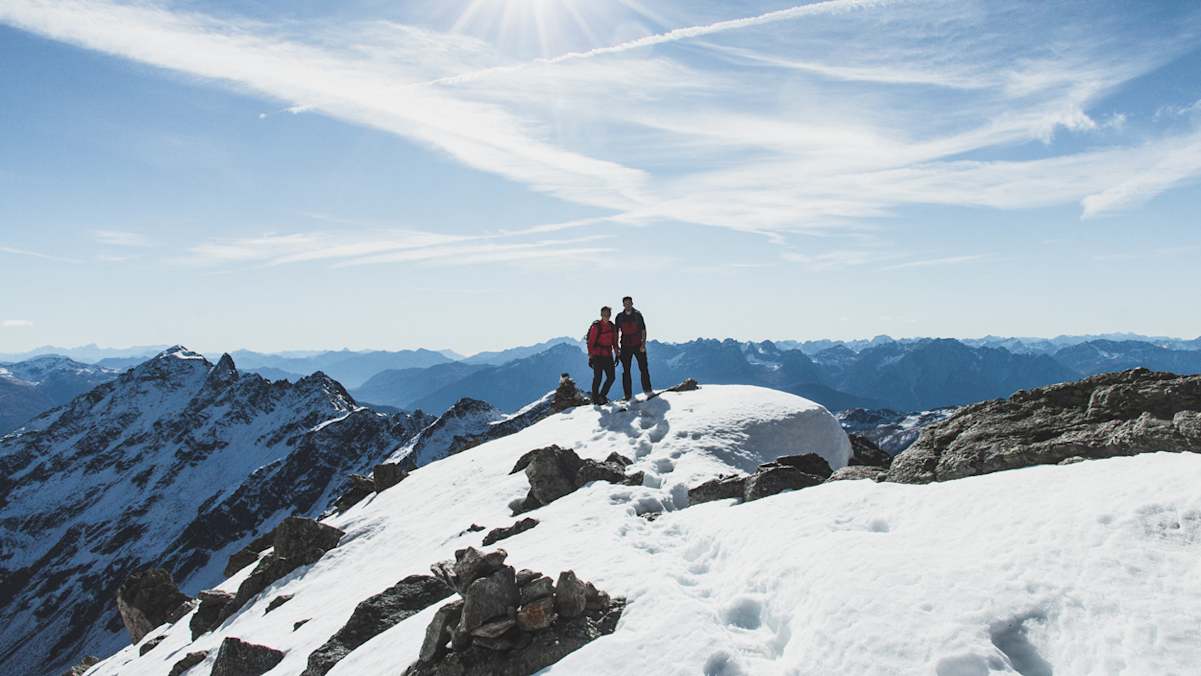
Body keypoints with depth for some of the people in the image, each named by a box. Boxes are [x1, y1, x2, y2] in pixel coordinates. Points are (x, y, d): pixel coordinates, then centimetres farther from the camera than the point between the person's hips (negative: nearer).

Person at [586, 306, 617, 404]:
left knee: (612, 377, 3)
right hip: (597, 356, -6)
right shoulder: (596, 326, -9)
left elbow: (614, 342, 17)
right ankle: (595, 399, 7)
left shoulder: (612, 327, 9)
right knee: (598, 378, -6)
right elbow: (591, 342, -10)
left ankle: (602, 395, 19)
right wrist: (590, 356, -13)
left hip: (608, 355, 6)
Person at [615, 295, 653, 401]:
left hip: (638, 346, -1)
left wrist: (643, 343, -8)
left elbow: (643, 330, 2)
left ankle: (647, 390, 6)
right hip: (625, 347, 1)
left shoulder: (638, 315, 2)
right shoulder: (619, 317, 5)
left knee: (643, 368, -3)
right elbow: (616, 332, 10)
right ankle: (628, 395, 5)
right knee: (626, 371, 2)